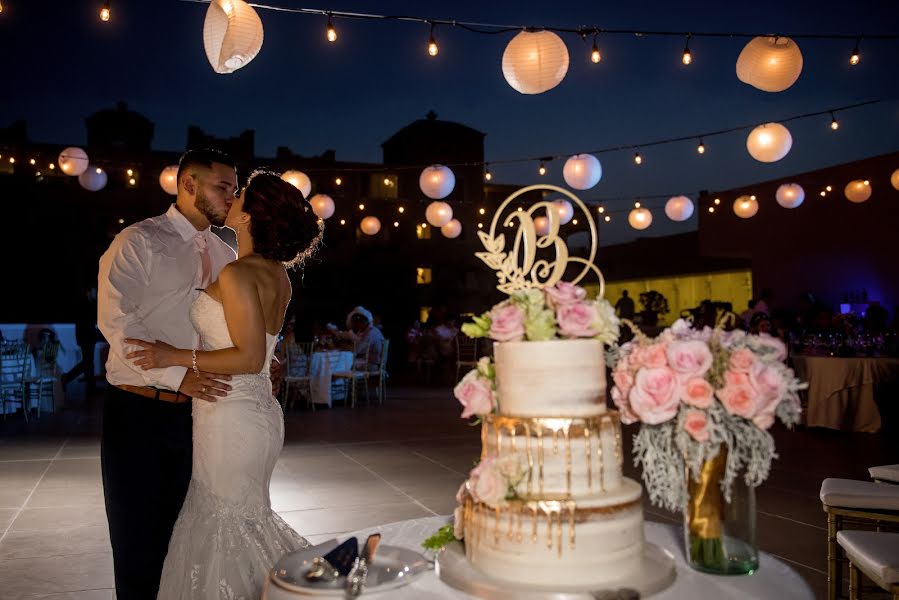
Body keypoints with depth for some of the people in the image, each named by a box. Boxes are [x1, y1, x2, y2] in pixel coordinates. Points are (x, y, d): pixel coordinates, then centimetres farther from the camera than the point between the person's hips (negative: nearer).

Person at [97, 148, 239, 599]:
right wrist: (177, 375, -25)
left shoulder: (226, 256, 11)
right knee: (138, 539, 9)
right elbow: (116, 320, -17)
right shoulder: (138, 242, -6)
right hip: (140, 410, -5)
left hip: (200, 408, 5)